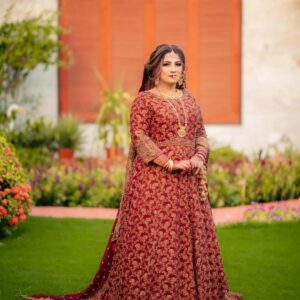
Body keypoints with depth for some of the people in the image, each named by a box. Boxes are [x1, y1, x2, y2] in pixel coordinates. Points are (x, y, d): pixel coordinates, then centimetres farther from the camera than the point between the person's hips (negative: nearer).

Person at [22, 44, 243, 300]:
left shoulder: (189, 99, 16)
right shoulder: (144, 99, -2)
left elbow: (201, 134, 15)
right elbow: (139, 137, -11)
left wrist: (199, 157, -6)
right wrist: (169, 163, -18)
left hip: (188, 179, 6)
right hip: (155, 177, -6)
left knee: (191, 235, 7)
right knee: (153, 235, -8)